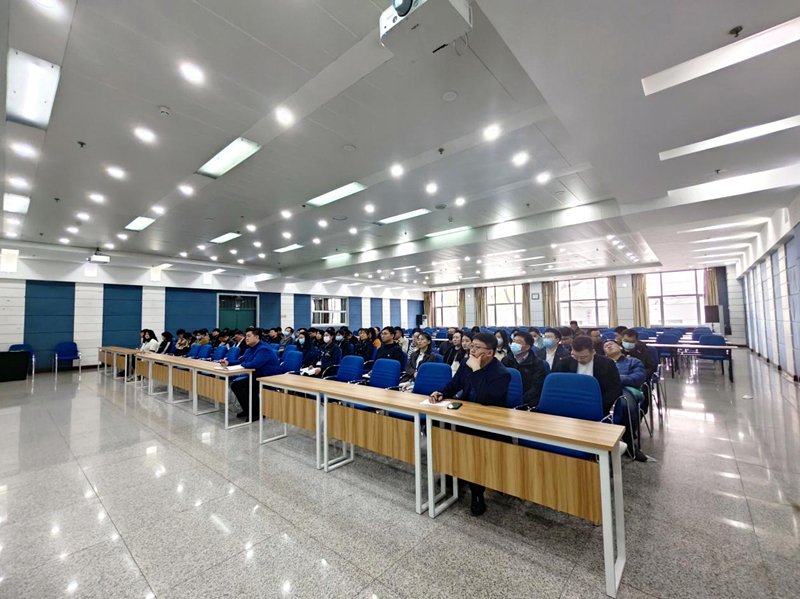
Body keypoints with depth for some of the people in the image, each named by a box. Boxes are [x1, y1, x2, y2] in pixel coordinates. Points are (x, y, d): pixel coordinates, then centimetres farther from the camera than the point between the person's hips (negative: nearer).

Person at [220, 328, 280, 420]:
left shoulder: (263, 349, -23)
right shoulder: (249, 349, 10)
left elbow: (253, 365, -33)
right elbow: (241, 361, 19)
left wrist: (243, 364, -12)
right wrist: (228, 363, 4)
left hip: (270, 378, -10)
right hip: (257, 376, 11)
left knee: (247, 388, -28)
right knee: (235, 385, 6)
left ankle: (257, 413, -5)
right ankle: (248, 410, 20)